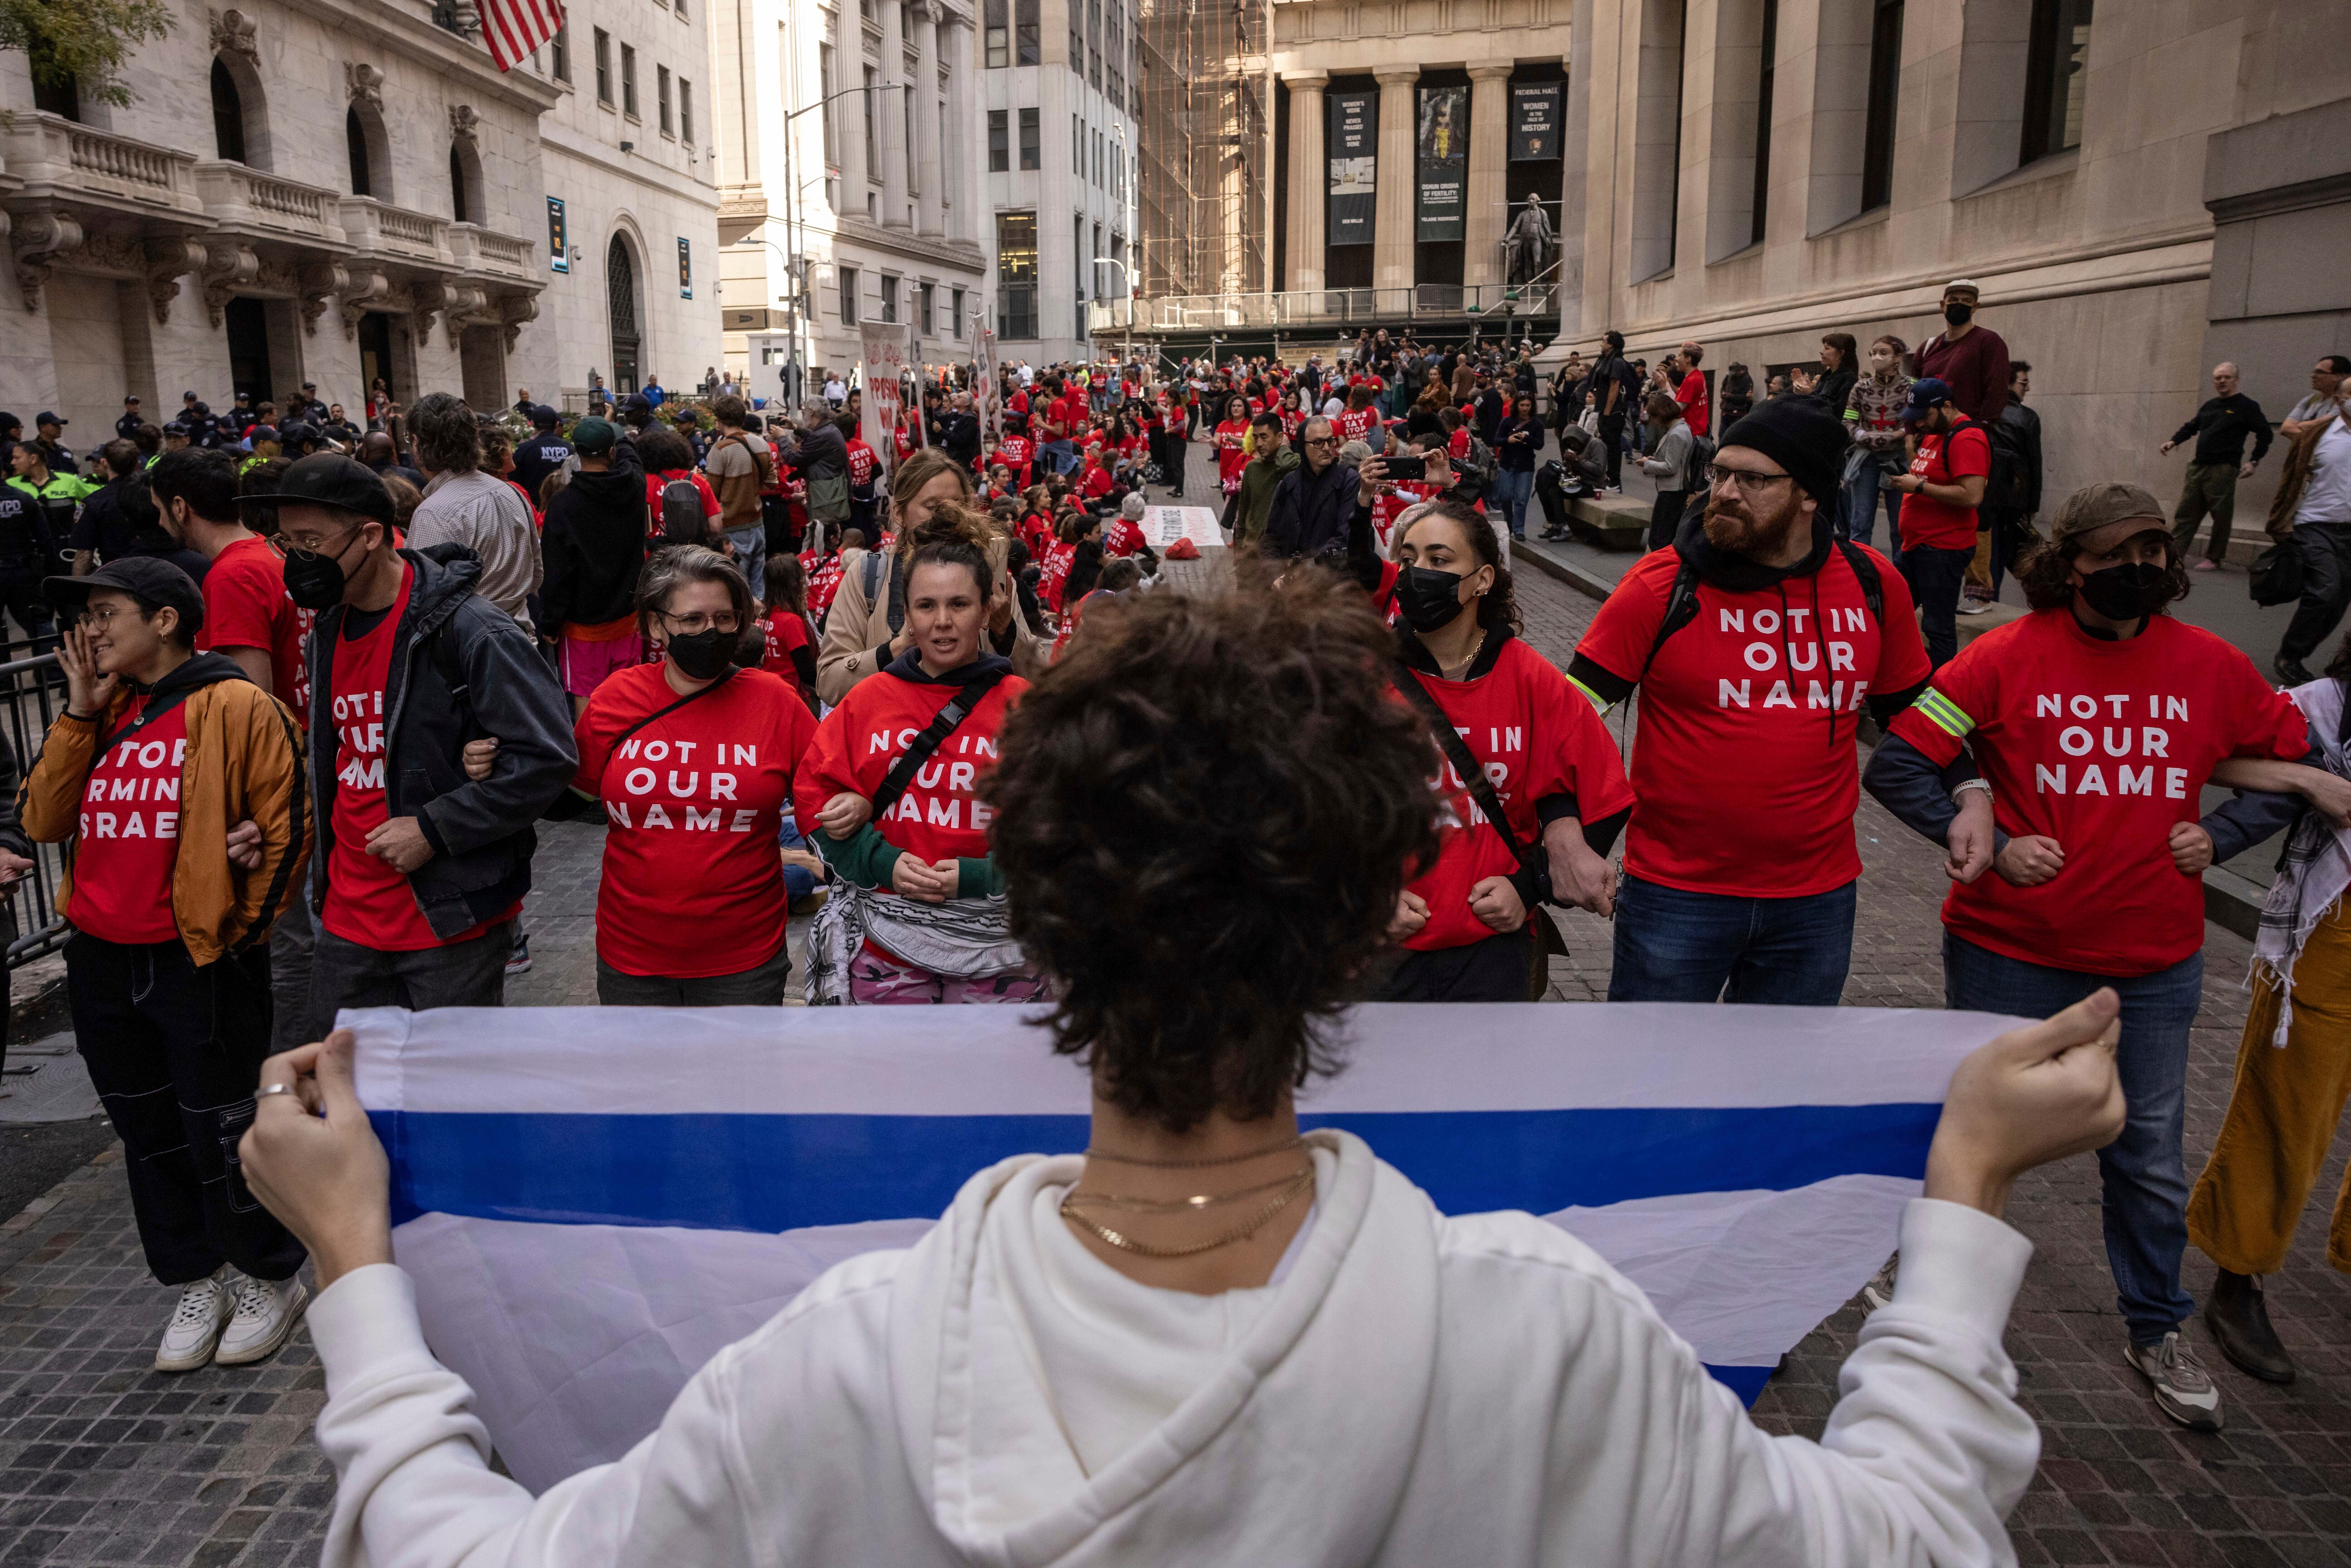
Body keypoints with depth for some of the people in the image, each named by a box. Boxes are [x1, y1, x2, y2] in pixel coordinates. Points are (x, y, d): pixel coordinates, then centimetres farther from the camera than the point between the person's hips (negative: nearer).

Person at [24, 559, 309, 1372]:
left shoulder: (236, 707, -10)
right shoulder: (106, 715, 10)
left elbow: (287, 831, -10)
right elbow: (44, 822, 3)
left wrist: (236, 931, -6)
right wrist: (80, 715, -3)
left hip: (198, 964, -7)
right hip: (101, 963, 7)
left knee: (220, 1134, 4)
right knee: (148, 1132, 16)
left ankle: (269, 1279, 24)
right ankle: (196, 1282, 32)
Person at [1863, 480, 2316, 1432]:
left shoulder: (2209, 666, 0)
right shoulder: (2011, 656, -10)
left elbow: (2297, 761, 15)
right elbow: (1897, 763, -11)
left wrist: (2222, 835, 1)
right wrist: (1990, 846, -16)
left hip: (2155, 963, 3)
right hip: (2013, 954, -3)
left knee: (2149, 1156, 16)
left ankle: (2157, 1330, 37)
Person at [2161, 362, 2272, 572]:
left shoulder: (2246, 406, -1)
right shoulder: (2210, 406, 18)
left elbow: (2265, 434, -2)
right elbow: (2191, 427, 28)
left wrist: (2254, 462, -10)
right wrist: (2173, 441, 9)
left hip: (2224, 469, -6)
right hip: (2198, 467, 6)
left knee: (2221, 515, -2)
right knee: (2186, 511, 3)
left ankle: (2214, 559, 3)